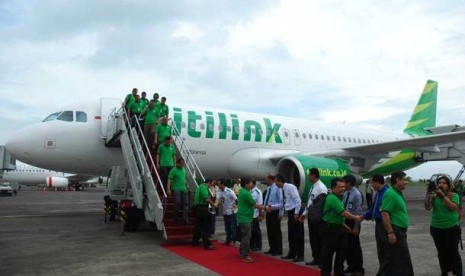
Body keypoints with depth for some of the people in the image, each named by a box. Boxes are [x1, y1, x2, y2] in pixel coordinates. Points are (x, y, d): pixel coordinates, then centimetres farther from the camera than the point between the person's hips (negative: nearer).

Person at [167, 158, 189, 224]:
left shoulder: (183, 169, 13)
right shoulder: (173, 170, -8)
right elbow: (169, 180, -11)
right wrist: (168, 189, -18)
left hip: (184, 189, 6)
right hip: (176, 189, -6)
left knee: (186, 203, -1)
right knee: (177, 202, -8)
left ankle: (185, 218, 2)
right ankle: (175, 215, 17)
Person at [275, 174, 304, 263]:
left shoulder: (290, 187, -15)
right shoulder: (283, 190, 11)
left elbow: (298, 200, -20)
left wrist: (296, 213, -20)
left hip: (295, 212, -9)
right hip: (290, 212, 9)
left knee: (298, 234, -1)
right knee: (290, 234, 14)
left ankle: (300, 255, 6)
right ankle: (292, 254, 25)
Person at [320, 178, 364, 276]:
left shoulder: (338, 197, 12)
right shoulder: (332, 198, -20)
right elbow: (343, 213, -21)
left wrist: (343, 225, 15)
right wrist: (356, 218, -9)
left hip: (338, 227, 10)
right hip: (329, 229, -10)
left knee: (341, 250, 13)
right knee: (328, 252, 0)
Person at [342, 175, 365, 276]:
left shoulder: (356, 194, -19)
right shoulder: (345, 193, 3)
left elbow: (358, 211, -19)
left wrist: (356, 227, -18)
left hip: (353, 222, -7)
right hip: (346, 221, 7)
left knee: (355, 246, 4)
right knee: (347, 245, 15)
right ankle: (351, 266, 29)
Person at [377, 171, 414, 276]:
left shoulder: (397, 193, 15)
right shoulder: (390, 193, -16)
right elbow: (384, 213, -23)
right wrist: (390, 233, -25)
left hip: (399, 232, 10)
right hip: (395, 232, -10)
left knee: (390, 261, 14)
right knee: (403, 262, -2)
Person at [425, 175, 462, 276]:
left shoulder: (454, 195, -1)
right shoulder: (434, 196, 2)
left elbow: (453, 207, -17)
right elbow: (428, 207, -10)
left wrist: (443, 196, -26)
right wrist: (428, 194, -21)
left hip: (452, 228, -2)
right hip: (436, 228, 2)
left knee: (453, 252, -3)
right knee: (441, 252, 10)